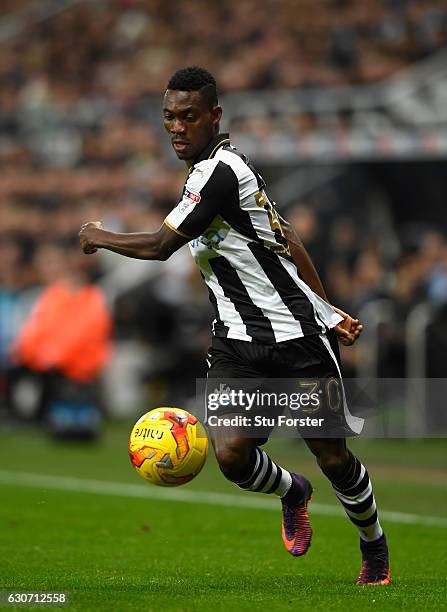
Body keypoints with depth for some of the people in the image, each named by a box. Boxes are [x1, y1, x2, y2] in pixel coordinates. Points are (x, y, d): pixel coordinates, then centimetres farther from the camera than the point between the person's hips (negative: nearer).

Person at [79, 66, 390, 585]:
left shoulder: (220, 172, -19)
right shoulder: (215, 168, 12)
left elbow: (159, 247, -18)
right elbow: (285, 241, 19)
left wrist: (97, 237, 0)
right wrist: (328, 313, 21)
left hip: (296, 339, -7)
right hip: (236, 343, 7)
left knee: (333, 457, 2)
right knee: (230, 454, -13)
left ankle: (374, 547, 28)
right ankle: (292, 493, 20)